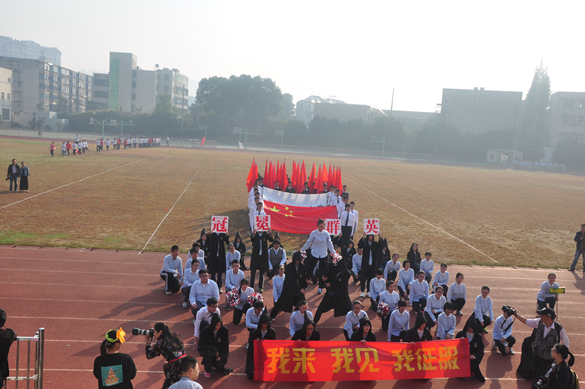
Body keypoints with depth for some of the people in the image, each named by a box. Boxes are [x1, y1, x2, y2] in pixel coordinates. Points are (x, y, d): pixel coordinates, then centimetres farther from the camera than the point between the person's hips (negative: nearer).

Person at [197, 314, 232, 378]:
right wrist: (214, 350, -21)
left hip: (219, 351, 1)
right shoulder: (205, 331, -17)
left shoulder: (225, 330, -13)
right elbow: (201, 344, -11)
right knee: (207, 354, -35)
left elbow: (225, 345, -4)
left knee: (220, 366, -21)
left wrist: (221, 356, -15)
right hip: (207, 349, -1)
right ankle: (207, 371, -9)